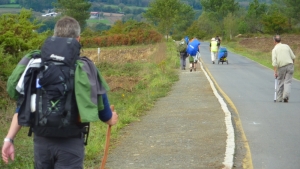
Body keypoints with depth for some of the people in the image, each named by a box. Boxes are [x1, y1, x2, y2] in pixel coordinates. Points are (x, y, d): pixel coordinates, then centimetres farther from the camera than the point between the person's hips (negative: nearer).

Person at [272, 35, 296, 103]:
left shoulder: (274, 49, -3)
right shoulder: (286, 46, 6)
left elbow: (274, 62, -13)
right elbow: (293, 57, 8)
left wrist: (275, 71, -12)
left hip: (281, 67, -1)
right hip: (290, 65, 1)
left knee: (280, 82, 12)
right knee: (288, 82, 2)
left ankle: (279, 98, 17)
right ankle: (286, 95, -19)